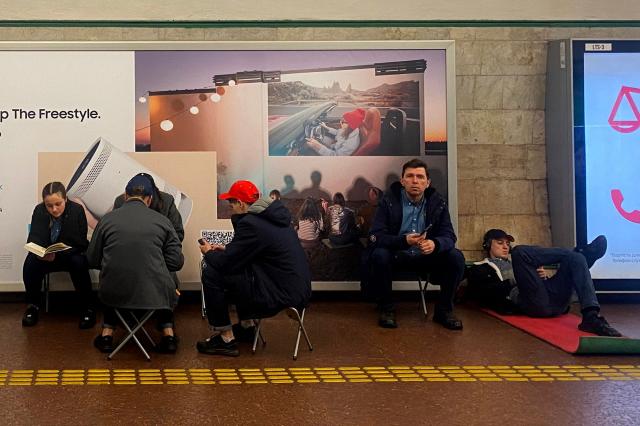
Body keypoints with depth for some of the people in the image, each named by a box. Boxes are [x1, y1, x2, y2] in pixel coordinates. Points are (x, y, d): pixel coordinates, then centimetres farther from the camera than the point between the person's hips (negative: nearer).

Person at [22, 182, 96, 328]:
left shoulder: (77, 210, -18)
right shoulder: (39, 211, -11)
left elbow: (79, 243, -21)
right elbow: (34, 238, -13)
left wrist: (57, 255, -36)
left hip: (73, 254, -2)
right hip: (45, 256, 2)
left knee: (79, 263, -34)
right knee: (30, 262, -26)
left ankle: (87, 308, -20)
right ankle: (33, 306, -7)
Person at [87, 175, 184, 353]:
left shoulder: (107, 219, 1)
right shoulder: (162, 221, -2)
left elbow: (93, 260, 8)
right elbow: (176, 262, 0)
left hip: (115, 293, 1)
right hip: (154, 294, -1)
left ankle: (107, 333, 26)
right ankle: (168, 334, 22)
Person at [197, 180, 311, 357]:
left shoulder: (250, 223, -16)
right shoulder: (272, 215, 12)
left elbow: (225, 263, -12)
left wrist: (209, 252, 9)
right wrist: (227, 249, 25)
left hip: (282, 295, -10)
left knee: (211, 274, -5)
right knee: (236, 272, 29)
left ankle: (226, 340, 3)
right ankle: (246, 327, 37)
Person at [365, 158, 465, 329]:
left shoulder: (438, 203, -2)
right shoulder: (388, 201, -9)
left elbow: (449, 236, -8)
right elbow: (375, 236, -17)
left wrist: (435, 244, -34)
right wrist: (404, 241, -36)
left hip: (426, 256, 3)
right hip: (396, 256, -2)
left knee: (456, 257, -21)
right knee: (379, 255, -34)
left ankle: (444, 310, -3)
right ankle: (386, 308, -12)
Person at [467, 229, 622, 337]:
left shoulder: (514, 262, 41)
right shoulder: (480, 269, 24)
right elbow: (490, 294, 1)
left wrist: (544, 276, 5)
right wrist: (516, 282, -5)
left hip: (554, 301, 6)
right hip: (532, 303, -6)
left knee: (576, 258, -12)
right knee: (519, 251, -20)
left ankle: (591, 317, -34)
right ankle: (583, 253, -6)